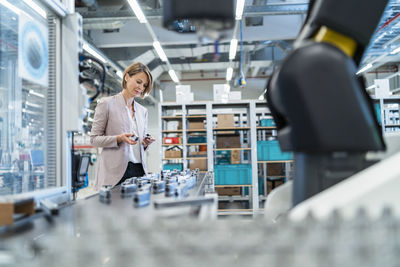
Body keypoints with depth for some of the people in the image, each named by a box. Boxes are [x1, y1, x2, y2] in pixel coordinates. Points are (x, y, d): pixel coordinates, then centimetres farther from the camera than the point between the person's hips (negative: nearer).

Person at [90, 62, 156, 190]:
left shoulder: (143, 111, 17)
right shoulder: (106, 103, 1)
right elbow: (94, 139, -2)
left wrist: (146, 143, -2)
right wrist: (119, 138, -17)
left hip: (139, 170, 5)